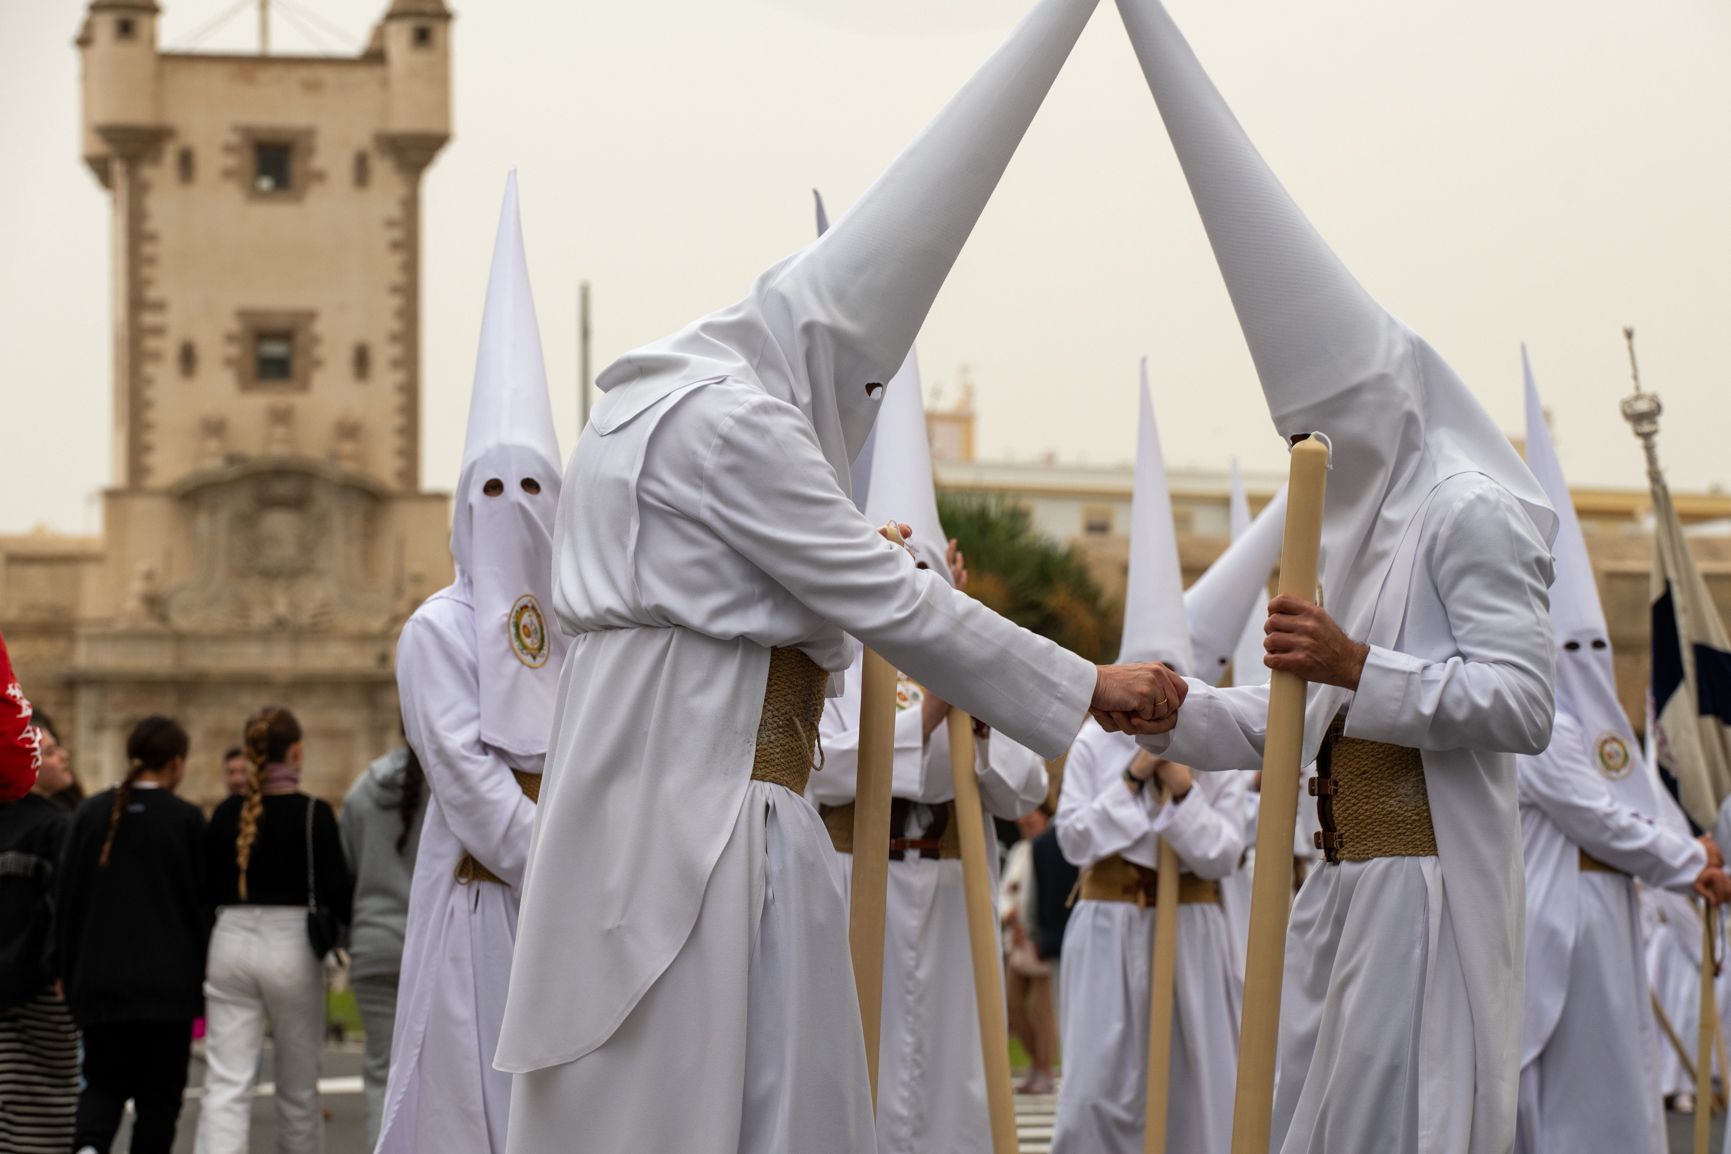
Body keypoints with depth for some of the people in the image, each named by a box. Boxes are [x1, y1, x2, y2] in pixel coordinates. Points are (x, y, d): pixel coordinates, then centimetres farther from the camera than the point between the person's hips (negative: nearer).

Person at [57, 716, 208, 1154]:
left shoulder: (89, 813, 4)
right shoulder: (187, 819, -6)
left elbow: (67, 898, 6)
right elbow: (203, 903, -3)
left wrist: (70, 976, 13)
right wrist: (207, 984, 5)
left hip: (99, 979, 3)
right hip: (168, 982, -3)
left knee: (103, 1082, 12)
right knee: (159, 1093, 5)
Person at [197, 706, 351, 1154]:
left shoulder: (226, 814, 3)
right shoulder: (313, 814, -8)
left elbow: (207, 891, 7)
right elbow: (336, 894, -11)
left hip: (231, 944, 3)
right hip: (292, 947, -3)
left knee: (225, 1084, -2)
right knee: (298, 1084, 13)